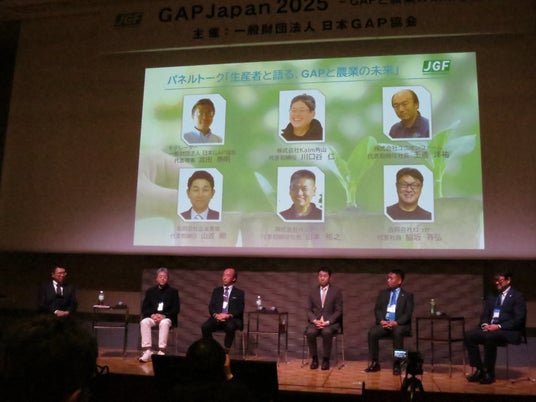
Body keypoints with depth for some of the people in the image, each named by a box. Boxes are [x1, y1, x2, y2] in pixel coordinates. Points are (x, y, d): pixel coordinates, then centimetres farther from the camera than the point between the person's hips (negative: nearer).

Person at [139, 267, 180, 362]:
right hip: (152, 317, 2)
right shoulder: (150, 291, 17)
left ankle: (161, 351, -37)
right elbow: (144, 308, 10)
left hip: (167, 317, -2)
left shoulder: (173, 291, 12)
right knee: (144, 322, -31)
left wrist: (164, 315, -13)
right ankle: (148, 350, -32)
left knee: (164, 323, -37)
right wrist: (152, 314, -11)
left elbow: (176, 309, 2)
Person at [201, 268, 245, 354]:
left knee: (230, 327, -37)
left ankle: (226, 350, -22)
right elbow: (211, 306, 10)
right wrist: (215, 315, -12)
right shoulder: (216, 290, 20)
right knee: (205, 326, -27)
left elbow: (240, 309, 0)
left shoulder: (239, 293, 11)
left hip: (232, 319, -3)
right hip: (217, 318, 3)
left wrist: (229, 315, -18)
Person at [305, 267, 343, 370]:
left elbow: (338, 311, -3)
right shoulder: (313, 291, 10)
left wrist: (327, 322, -16)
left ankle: (326, 360, -15)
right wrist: (315, 320, -13)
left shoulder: (336, 291, 2)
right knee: (310, 332, -30)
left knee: (326, 332, -35)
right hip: (315, 321, 2)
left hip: (331, 322, -2)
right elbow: (309, 309, 7)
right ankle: (314, 358, -9)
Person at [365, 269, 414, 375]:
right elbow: (377, 309, 8)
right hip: (384, 323, 3)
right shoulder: (383, 293, 16)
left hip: (399, 324, -3)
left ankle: (396, 365, -25)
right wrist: (381, 321, -12)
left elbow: (408, 314, -4)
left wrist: (396, 322, -20)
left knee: (398, 332, -37)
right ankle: (375, 363, -14)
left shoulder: (407, 295, 7)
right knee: (372, 332, -27)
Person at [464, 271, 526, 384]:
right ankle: (479, 370, -10)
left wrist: (499, 326, -20)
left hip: (509, 331, -7)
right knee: (469, 335, -17)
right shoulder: (492, 297, 18)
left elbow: (518, 319, -11)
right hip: (490, 328, 7)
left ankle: (490, 373, -20)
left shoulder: (517, 296, -2)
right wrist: (485, 324, -6)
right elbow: (485, 314, 18)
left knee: (489, 337, -36)